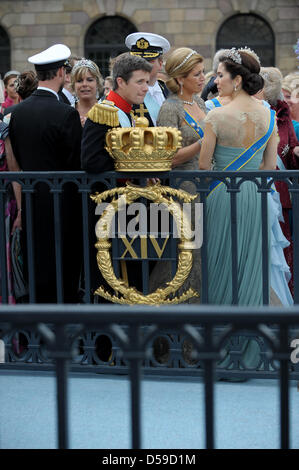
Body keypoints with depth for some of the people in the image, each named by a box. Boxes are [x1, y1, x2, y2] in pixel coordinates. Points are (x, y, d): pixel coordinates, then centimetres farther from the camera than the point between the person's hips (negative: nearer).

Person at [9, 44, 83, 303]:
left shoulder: (18, 111, 4)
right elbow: (77, 162, -13)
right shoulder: (66, 114, -16)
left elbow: (18, 156, 11)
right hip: (61, 202, -6)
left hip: (31, 201, 6)